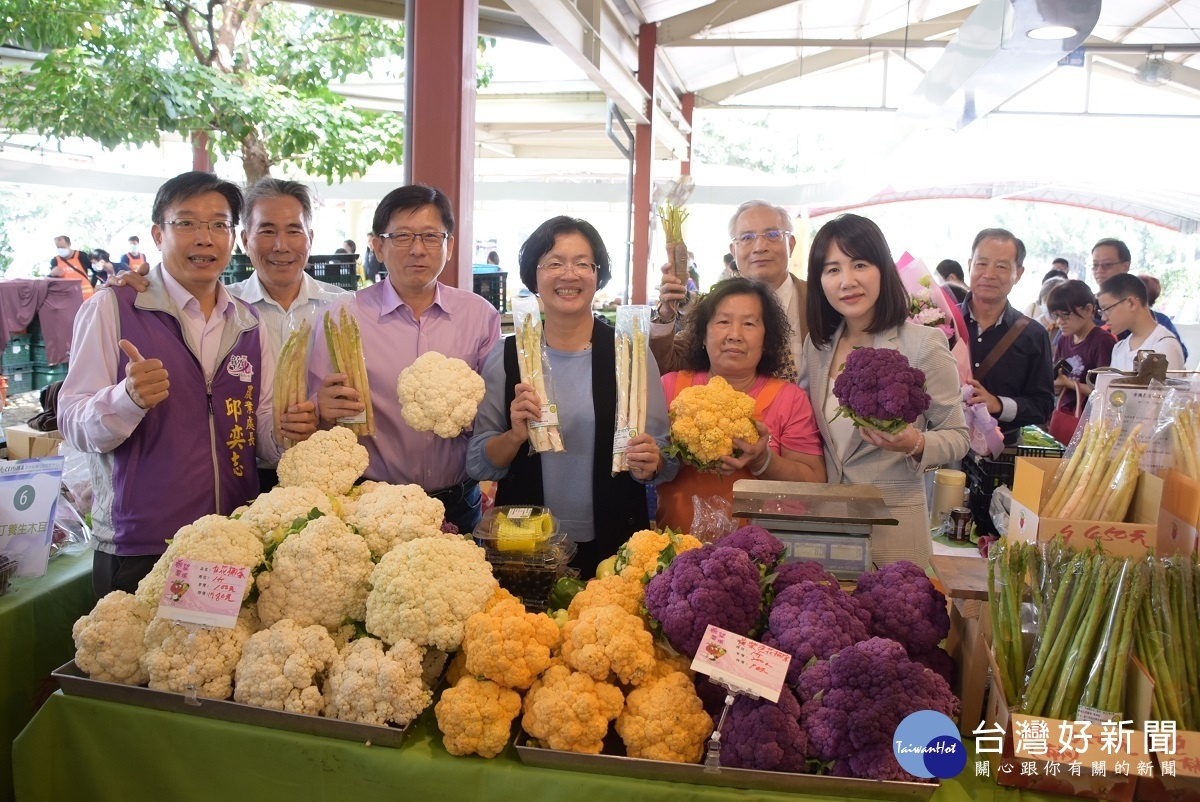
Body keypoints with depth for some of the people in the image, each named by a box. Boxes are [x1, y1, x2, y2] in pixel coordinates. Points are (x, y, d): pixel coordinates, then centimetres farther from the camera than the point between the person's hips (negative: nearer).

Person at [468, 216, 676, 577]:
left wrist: (649, 465, -22)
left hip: (612, 545, 0)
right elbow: (478, 464, 0)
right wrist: (515, 436, -19)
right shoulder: (505, 357, -2)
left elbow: (668, 459, -1)